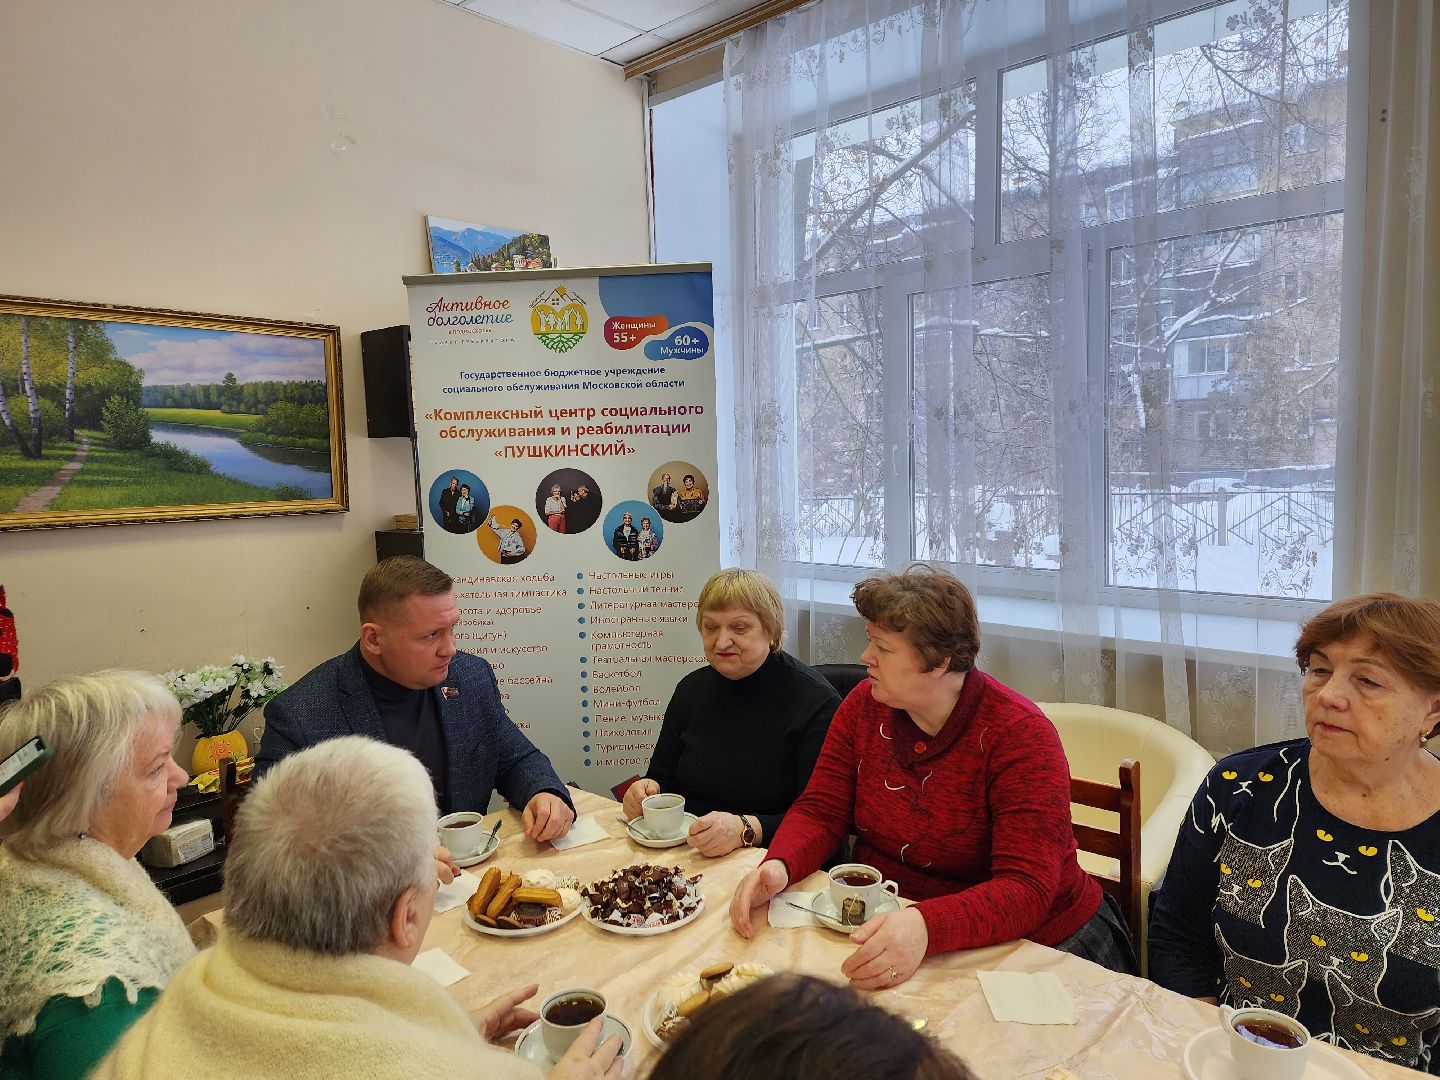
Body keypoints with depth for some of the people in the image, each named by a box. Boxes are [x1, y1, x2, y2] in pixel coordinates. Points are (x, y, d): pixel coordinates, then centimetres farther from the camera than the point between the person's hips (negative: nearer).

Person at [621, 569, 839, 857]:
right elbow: (662, 776, 19)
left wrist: (745, 829, -26)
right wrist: (647, 790, -4)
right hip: (690, 860, 6)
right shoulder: (692, 689, 12)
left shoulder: (817, 702, -9)